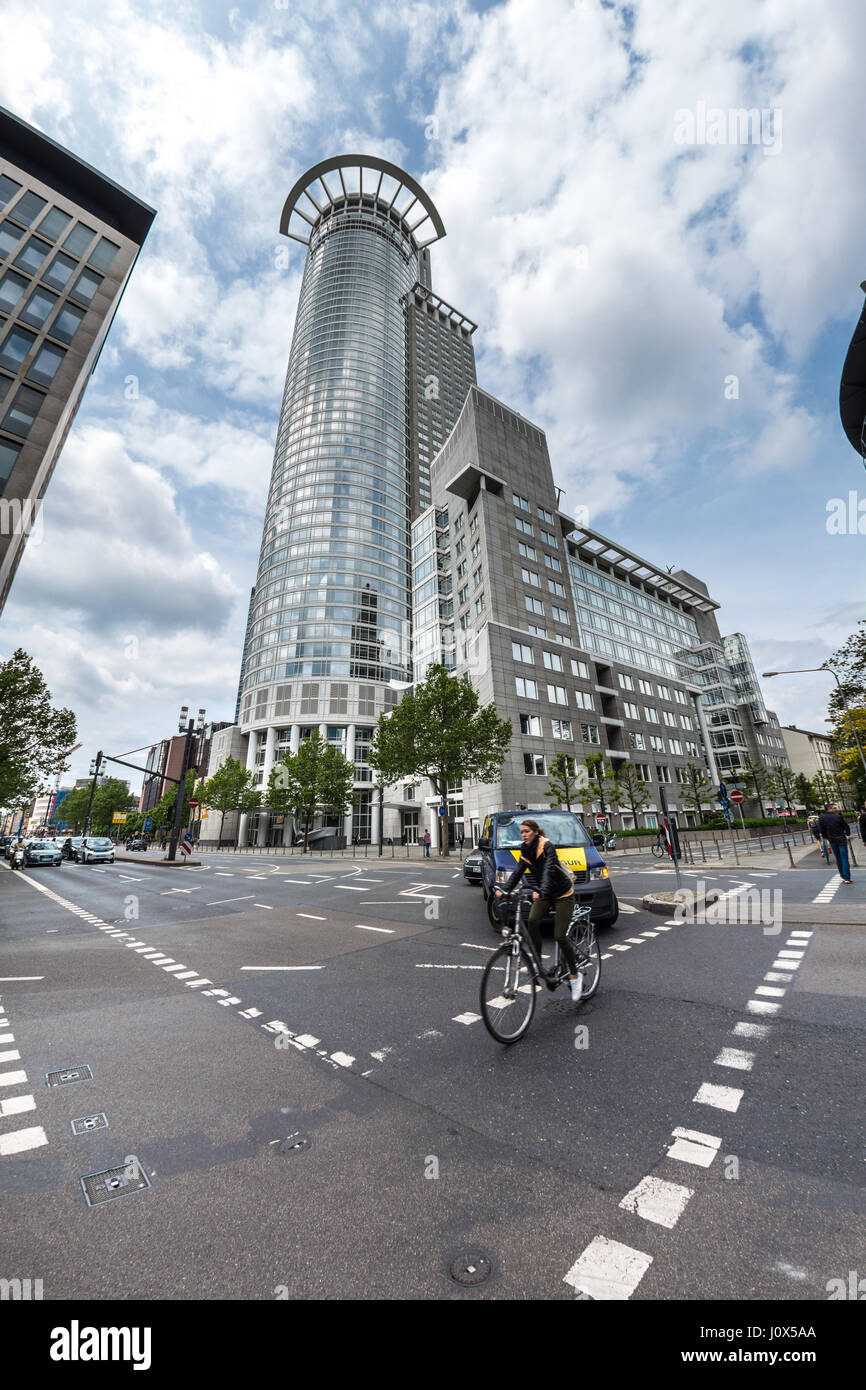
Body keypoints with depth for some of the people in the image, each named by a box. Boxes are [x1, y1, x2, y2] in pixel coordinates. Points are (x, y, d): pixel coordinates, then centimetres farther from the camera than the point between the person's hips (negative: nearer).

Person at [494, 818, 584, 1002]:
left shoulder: (547, 847, -21)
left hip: (563, 894, -5)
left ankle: (575, 975, 14)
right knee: (532, 922, -20)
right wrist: (503, 889, -21)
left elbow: (549, 871, -35)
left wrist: (541, 891, -51)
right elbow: (517, 874, -6)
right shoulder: (526, 852, -1)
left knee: (560, 936, -8)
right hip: (544, 894, 5)